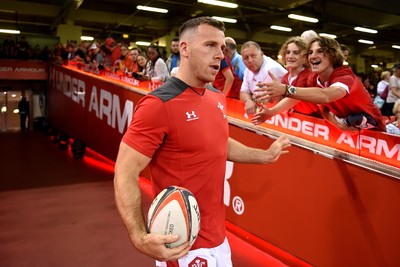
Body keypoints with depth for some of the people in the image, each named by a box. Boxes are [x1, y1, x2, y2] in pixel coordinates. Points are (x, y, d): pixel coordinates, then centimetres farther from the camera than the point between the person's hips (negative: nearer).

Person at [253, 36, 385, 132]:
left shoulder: (345, 77, -28)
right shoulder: (314, 78, -8)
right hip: (345, 128, 4)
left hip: (370, 129, -4)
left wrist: (285, 90, -61)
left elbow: (325, 96, -49)